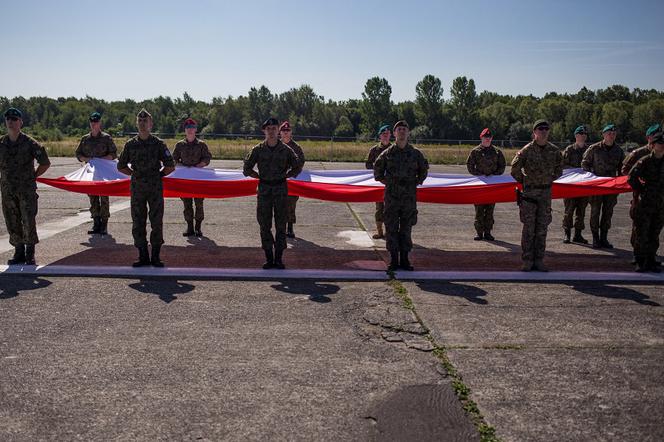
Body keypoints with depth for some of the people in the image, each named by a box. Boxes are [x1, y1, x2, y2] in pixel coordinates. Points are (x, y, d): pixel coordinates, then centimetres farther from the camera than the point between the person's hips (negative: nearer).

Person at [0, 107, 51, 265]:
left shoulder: (30, 143, -5)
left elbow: (45, 163, 2)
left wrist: (33, 177, 2)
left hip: (27, 189, -4)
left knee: (29, 222, -6)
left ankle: (30, 254, 6)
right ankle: (19, 252, 17)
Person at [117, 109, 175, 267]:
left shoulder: (158, 144, 1)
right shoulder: (130, 144, 7)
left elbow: (170, 166, 3)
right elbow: (121, 166, 16)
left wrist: (159, 175, 0)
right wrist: (134, 174, 8)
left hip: (155, 188, -2)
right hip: (137, 188, 2)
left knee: (157, 223, 0)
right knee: (138, 223, 5)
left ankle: (156, 256, 9)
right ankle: (143, 256, 14)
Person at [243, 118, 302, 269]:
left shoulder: (286, 150, 1)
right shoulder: (258, 149, 2)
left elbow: (297, 168, 12)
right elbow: (247, 169, 9)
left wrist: (284, 176, 5)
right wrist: (260, 177, 4)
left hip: (281, 189, 0)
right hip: (264, 190, 1)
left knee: (280, 225, 2)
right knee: (264, 225, 2)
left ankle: (279, 258, 10)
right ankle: (269, 258, 12)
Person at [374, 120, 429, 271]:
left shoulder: (416, 153, 4)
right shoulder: (387, 153, 2)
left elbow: (424, 168, 20)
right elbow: (377, 168, 18)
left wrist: (418, 182, 13)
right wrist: (383, 181, 12)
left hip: (409, 197, 0)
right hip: (391, 196, 0)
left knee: (406, 229, 6)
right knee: (391, 228, 1)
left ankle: (404, 259, 14)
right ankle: (393, 259, 9)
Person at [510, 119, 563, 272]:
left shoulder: (554, 150, 4)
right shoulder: (527, 150, -7)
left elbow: (559, 169, 20)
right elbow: (514, 169, -2)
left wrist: (551, 180, 13)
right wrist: (523, 181, 4)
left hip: (546, 192, 3)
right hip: (529, 192, -3)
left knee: (542, 227, 6)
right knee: (528, 227, -1)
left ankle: (539, 260, 13)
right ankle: (527, 261, 5)